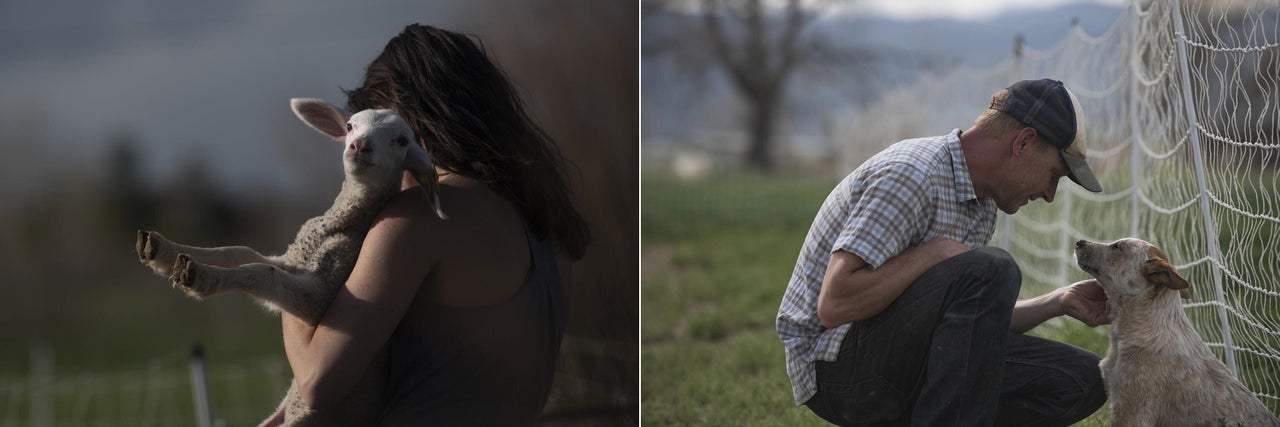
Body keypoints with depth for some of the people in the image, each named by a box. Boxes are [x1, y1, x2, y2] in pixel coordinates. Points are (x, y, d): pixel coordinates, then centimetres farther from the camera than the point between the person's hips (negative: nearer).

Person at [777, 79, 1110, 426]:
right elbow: (834, 304, -27)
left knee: (1079, 380, -1)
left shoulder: (982, 206, 12)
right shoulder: (910, 174, -19)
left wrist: (1059, 302, 10)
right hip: (835, 365, -9)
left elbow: (973, 324, 19)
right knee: (990, 270, -29)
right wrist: (936, 251, -22)